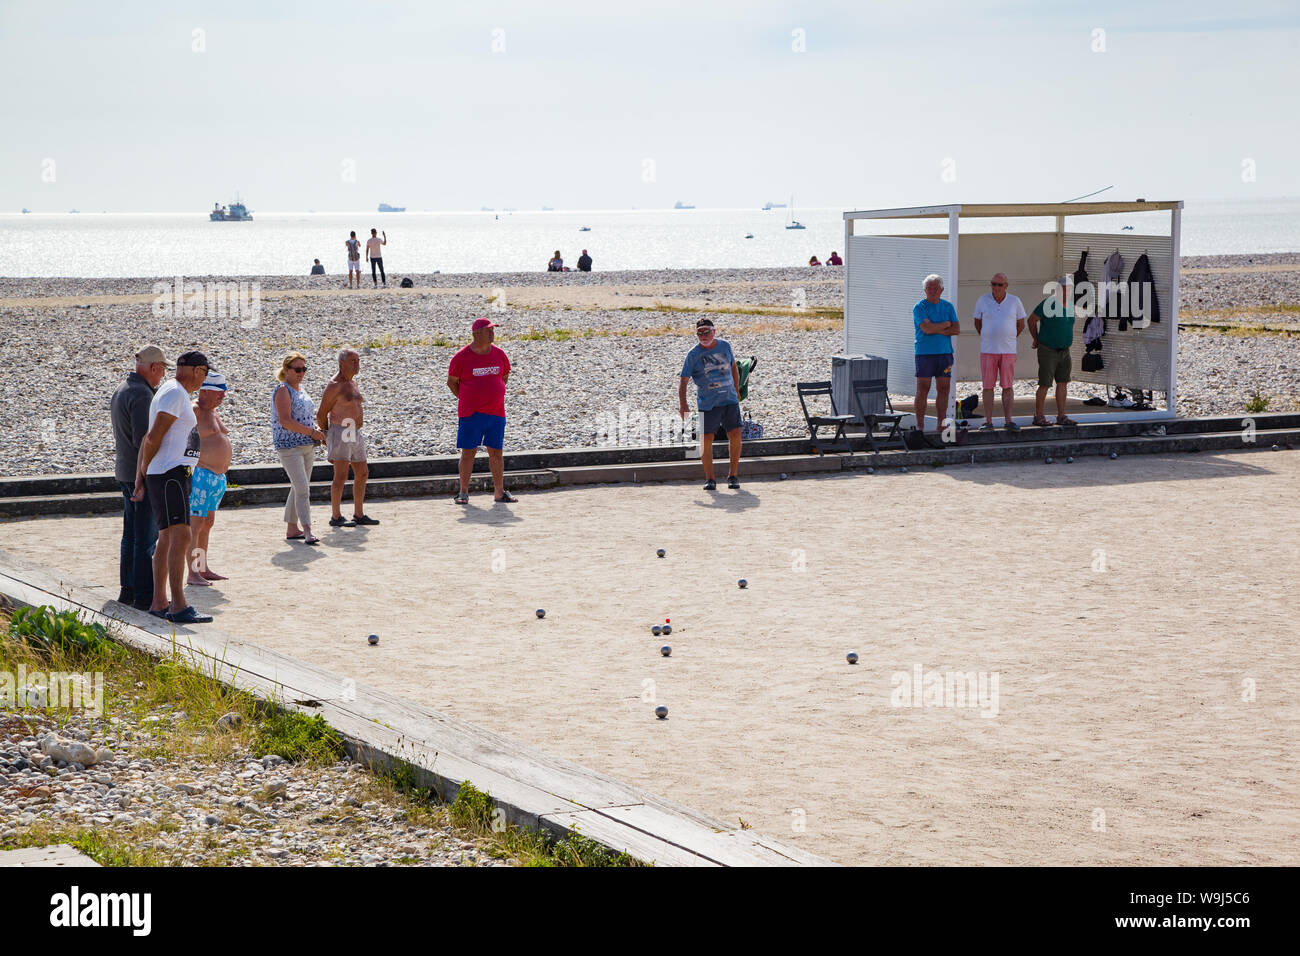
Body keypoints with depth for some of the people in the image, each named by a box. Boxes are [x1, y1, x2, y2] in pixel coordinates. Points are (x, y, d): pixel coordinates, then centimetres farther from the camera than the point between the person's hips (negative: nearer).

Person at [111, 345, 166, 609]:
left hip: (125, 471, 10)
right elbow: (143, 440, -23)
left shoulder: (121, 390, 14)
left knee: (132, 533, 16)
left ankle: (128, 589, 21)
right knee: (147, 535, -7)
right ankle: (144, 595, -7)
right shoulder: (142, 394, -18)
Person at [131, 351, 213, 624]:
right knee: (181, 535, -17)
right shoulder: (176, 393, -11)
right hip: (169, 473, -11)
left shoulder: (171, 392, 20)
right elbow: (153, 438, -15)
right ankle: (179, 607, -23)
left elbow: (147, 441, 17)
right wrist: (144, 472, 0)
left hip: (174, 475, 11)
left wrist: (140, 479, 12)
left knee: (167, 538, 14)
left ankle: (159, 603, 20)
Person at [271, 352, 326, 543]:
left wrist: (316, 431, 8)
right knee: (302, 489, -15)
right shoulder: (283, 390, -11)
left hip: (307, 445, 9)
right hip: (289, 446, -9)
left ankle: (292, 529, 18)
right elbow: (285, 421, -20)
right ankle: (307, 531, -17)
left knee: (299, 488, 11)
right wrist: (311, 432, -18)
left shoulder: (299, 388, 16)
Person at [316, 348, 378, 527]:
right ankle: (336, 517, -8)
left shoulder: (353, 382, 15)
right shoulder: (334, 386, -12)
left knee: (362, 474, 12)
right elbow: (321, 415, -8)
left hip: (355, 434, 9)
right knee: (341, 476, -11)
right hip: (340, 433, -9)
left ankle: (359, 515, 20)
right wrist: (326, 437, 3)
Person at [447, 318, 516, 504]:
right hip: (470, 413, -3)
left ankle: (499, 492, 12)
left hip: (496, 412, 3)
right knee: (468, 452, 0)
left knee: (496, 452, 6)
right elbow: (451, 382, 3)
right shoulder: (462, 357, -6)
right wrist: (466, 400, 4)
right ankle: (463, 492, 7)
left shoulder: (499, 355, 5)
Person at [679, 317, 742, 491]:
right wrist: (682, 404, -21)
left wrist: (737, 390, 21)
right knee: (706, 439, -4)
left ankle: (733, 475, 9)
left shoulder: (724, 346, 5)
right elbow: (683, 380, -9)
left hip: (730, 399, 3)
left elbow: (733, 366, 22)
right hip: (707, 403, -3)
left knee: (735, 435, -4)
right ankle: (709, 479, 7)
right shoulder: (693, 354, -6)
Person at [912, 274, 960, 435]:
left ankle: (941, 424, 9)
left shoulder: (948, 306, 12)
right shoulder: (919, 307, -2)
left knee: (944, 389, 3)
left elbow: (957, 329, 3)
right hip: (925, 353, -4)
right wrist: (947, 324, -4)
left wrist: (937, 330, -9)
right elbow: (927, 328, -16)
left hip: (945, 353, 4)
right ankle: (920, 426, -2)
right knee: (923, 390, -5)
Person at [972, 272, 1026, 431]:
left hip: (1008, 351, 0)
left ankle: (1008, 421, 5)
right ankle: (988, 422, 4)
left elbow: (1021, 325, 13)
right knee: (988, 386, 0)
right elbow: (977, 323, 14)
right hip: (987, 351, 0)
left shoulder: (1015, 301, 2)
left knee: (1008, 386, 1)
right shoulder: (983, 300, 1)